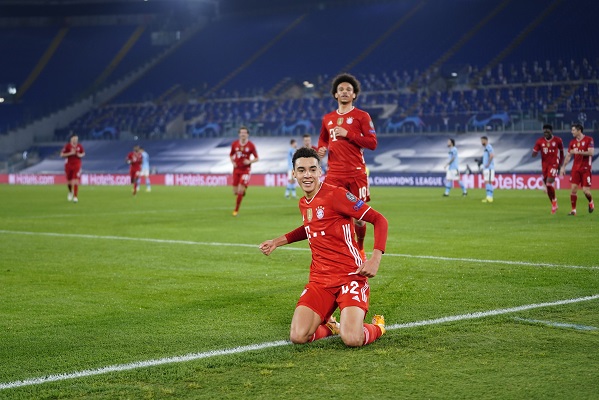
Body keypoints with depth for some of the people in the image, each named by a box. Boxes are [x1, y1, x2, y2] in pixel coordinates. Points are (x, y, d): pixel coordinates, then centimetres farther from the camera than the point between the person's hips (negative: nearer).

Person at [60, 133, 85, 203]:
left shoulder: (79, 146, 0)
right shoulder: (67, 146, -7)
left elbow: (83, 153, 16)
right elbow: (62, 155, -8)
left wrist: (81, 155, -7)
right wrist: (70, 153, -20)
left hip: (77, 165, 0)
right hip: (68, 165, 0)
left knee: (76, 181, -12)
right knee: (69, 181, 8)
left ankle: (75, 197, -10)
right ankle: (70, 192, 40)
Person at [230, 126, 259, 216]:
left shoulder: (251, 145, -7)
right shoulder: (234, 144, 1)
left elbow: (257, 158, 1)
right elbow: (231, 155, 17)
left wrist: (250, 161, -18)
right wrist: (233, 162, -2)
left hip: (245, 170, -3)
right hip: (236, 169, 3)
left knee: (240, 191, -13)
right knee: (235, 192, 3)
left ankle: (236, 210, 1)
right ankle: (243, 191, 41)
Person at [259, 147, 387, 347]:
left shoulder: (335, 194, -10)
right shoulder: (303, 204, 13)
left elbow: (379, 220, -10)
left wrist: (376, 258, -22)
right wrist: (278, 241, 30)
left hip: (350, 276, -6)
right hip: (319, 279, 6)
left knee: (352, 340, -26)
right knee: (298, 337, -16)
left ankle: (376, 326, 11)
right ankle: (329, 326, 19)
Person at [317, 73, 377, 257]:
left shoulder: (362, 116, 1)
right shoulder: (327, 118, 14)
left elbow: (372, 143, -6)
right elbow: (323, 139, 30)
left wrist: (348, 134, -13)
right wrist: (321, 149, 7)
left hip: (356, 173, -3)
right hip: (334, 173, 3)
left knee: (359, 214, 2)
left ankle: (360, 250, 22)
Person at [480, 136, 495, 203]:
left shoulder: (489, 147, -10)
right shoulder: (486, 148, 20)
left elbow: (492, 155, -26)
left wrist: (488, 164, -19)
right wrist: (483, 168, 22)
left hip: (489, 168, -10)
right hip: (486, 168, 10)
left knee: (488, 182, -12)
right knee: (486, 182, 7)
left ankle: (489, 197, -14)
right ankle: (488, 197, 7)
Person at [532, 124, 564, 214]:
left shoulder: (558, 140, -3)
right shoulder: (539, 141, 2)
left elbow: (561, 152, 10)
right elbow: (534, 154, 2)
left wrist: (560, 164, 5)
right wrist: (535, 152, -22)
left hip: (554, 165, -4)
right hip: (544, 165, 4)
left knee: (549, 183, -20)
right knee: (547, 186, 7)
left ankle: (554, 201, 1)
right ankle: (554, 205, 22)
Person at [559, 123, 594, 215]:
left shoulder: (589, 139, -6)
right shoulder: (573, 142, 9)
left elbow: (591, 152, -15)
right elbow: (568, 155, 13)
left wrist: (579, 152, -21)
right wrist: (563, 167, 7)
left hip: (586, 168, -4)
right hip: (576, 168, 4)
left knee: (585, 190, -6)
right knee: (573, 188, -6)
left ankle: (591, 202, 26)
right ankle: (573, 210, 1)